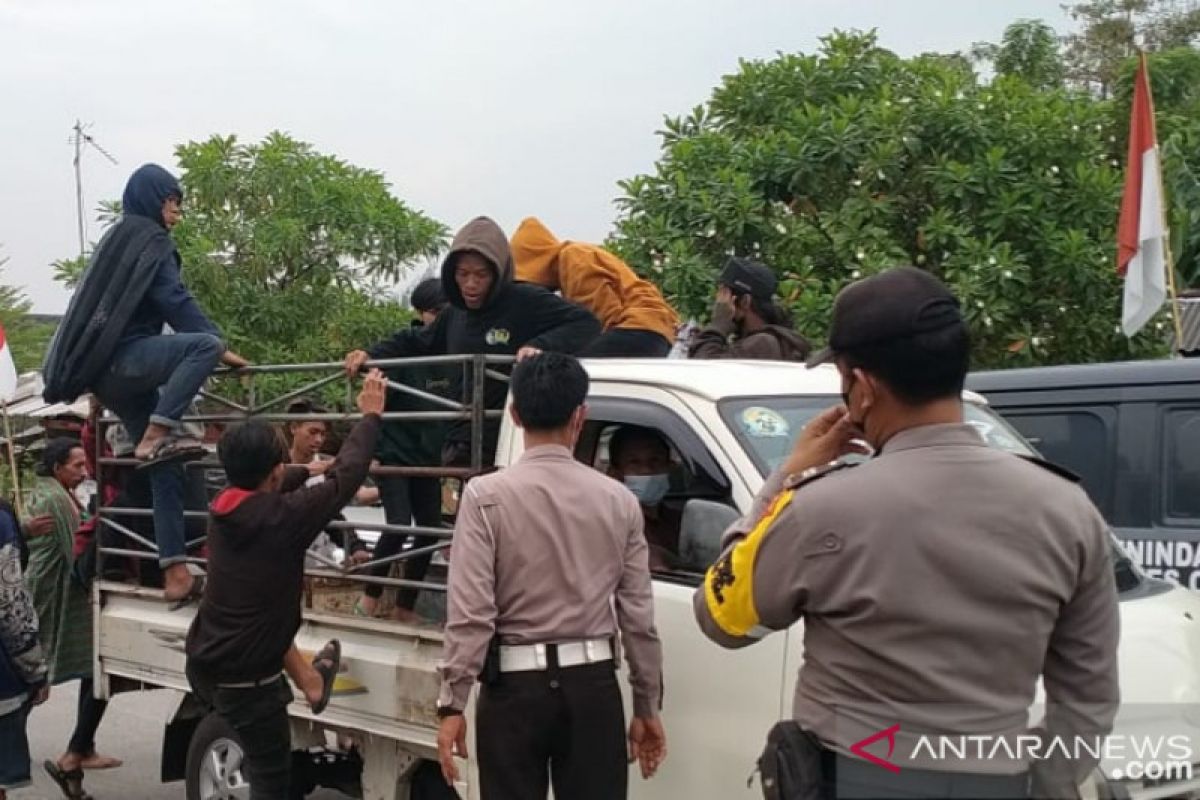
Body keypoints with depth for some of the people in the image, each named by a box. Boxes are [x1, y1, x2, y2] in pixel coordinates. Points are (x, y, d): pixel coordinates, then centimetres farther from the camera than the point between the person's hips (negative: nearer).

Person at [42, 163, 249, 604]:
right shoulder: (149, 239, -2)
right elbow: (174, 300, -13)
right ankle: (157, 434, -29)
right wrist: (222, 347, -14)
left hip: (106, 370, 9)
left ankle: (175, 572, -2)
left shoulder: (118, 239, 27)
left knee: (166, 469, 4)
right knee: (205, 343, -29)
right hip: (125, 358, -9)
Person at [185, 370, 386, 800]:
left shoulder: (223, 509, -1)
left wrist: (309, 468, 36)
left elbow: (260, 486, 21)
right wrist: (370, 415, -2)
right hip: (245, 680, -7)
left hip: (203, 664, 7)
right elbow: (346, 477, -15)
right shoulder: (282, 517, -22)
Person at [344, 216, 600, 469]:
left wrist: (540, 346, -29)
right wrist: (371, 354, 15)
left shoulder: (526, 302, -9)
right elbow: (416, 342, 29)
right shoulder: (454, 314, 12)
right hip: (459, 447, 7)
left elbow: (586, 323, -15)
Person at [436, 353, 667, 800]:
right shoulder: (618, 500, 2)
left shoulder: (487, 496, -7)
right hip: (593, 685, 3)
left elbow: (470, 612, -13)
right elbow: (638, 615, 3)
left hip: (516, 686, -2)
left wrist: (453, 704, -7)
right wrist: (647, 707, 12)